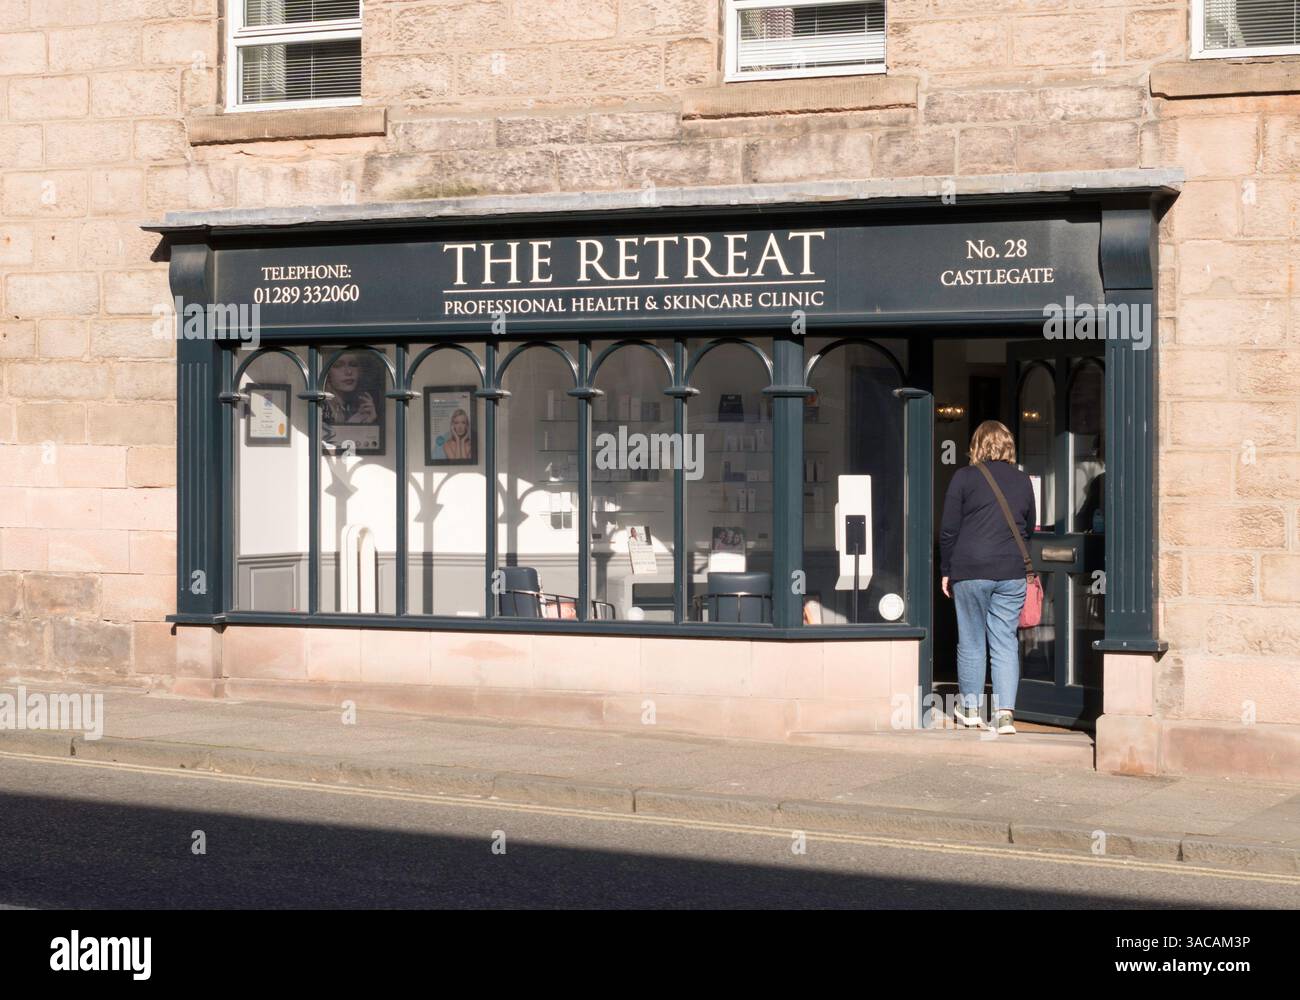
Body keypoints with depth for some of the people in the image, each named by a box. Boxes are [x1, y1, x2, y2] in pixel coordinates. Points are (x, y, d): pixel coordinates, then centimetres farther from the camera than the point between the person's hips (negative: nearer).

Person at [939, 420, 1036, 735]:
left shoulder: (965, 477, -1)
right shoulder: (1023, 481, 8)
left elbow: (948, 530, -1)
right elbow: (1028, 528, 16)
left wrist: (946, 570, 7)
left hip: (971, 570, -2)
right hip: (1012, 573, 2)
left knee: (971, 641, 8)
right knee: (1006, 641, 3)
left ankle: (969, 707, 20)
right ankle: (1005, 711, -6)